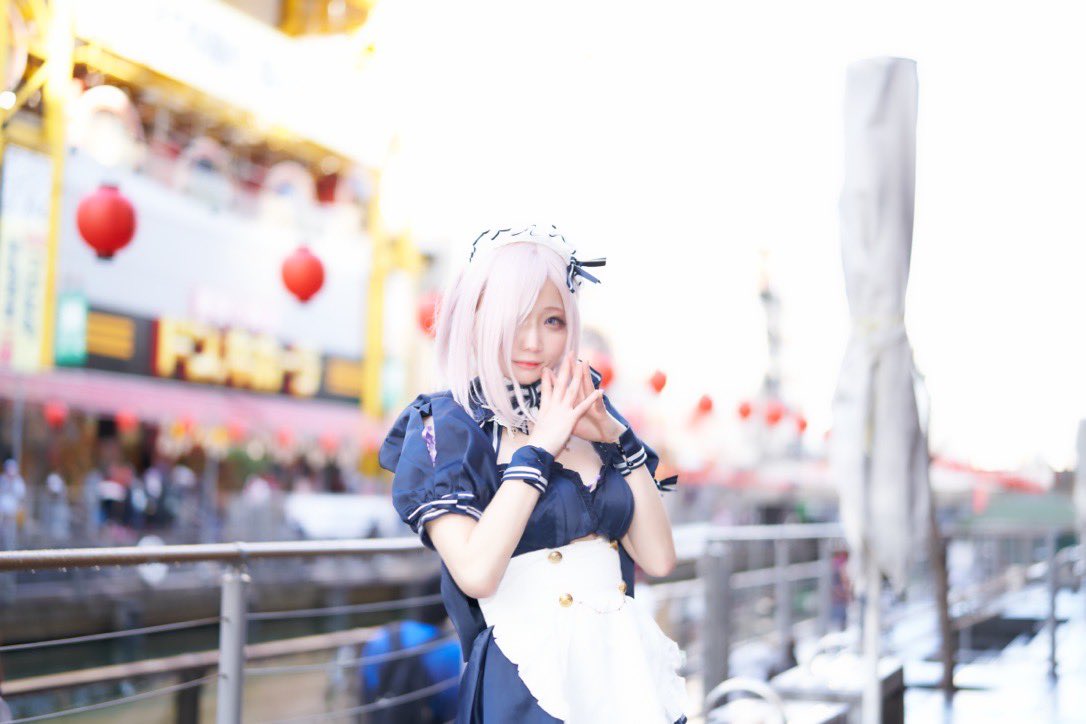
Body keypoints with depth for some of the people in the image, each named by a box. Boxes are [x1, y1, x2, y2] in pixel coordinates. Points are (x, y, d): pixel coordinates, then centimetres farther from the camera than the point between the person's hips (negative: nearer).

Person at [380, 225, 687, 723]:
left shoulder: (586, 419, 8)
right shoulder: (447, 426, -6)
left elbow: (657, 559, 2)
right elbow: (476, 573, -21)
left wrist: (617, 437, -5)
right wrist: (538, 447, -15)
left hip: (626, 670, 5)